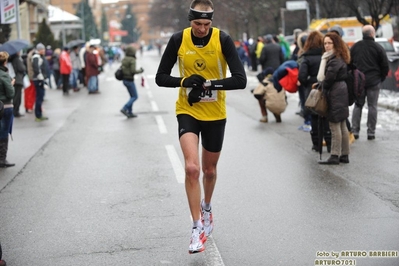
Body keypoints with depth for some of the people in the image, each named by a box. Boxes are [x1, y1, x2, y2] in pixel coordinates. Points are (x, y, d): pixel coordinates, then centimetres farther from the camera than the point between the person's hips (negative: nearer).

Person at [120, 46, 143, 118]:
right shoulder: (132, 60, -16)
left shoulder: (124, 59, 8)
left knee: (132, 96, 17)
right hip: (130, 80, -8)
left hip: (125, 80, 8)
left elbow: (122, 70, 12)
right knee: (135, 97, 1)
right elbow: (133, 71, -22)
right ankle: (124, 109, -11)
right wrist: (140, 71, -5)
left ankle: (130, 113, 15)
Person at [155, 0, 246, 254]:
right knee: (192, 168, -19)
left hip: (215, 114, 1)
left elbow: (240, 80, -19)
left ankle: (207, 207, 49)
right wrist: (184, 82, -22)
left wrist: (209, 84, -28)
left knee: (209, 170, 17)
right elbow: (161, 77, -5)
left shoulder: (223, 40, -15)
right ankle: (198, 228, -9)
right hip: (188, 112, 0)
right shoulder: (178, 40, -10)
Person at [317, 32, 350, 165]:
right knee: (342, 126, 13)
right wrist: (321, 84, 9)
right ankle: (344, 155, 18)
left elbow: (329, 78, -19)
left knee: (335, 125, -7)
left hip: (335, 94, -11)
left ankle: (335, 156, -5)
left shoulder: (335, 60, -17)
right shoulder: (340, 57, 16)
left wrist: (322, 86, -2)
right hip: (342, 93, 11)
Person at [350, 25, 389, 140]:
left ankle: (354, 131, 7)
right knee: (372, 106, 3)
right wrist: (381, 78, 9)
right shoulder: (378, 48, -8)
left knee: (358, 105, 11)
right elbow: (385, 66, -5)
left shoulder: (355, 47, 4)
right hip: (374, 82, -3)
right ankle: (371, 132, 4)